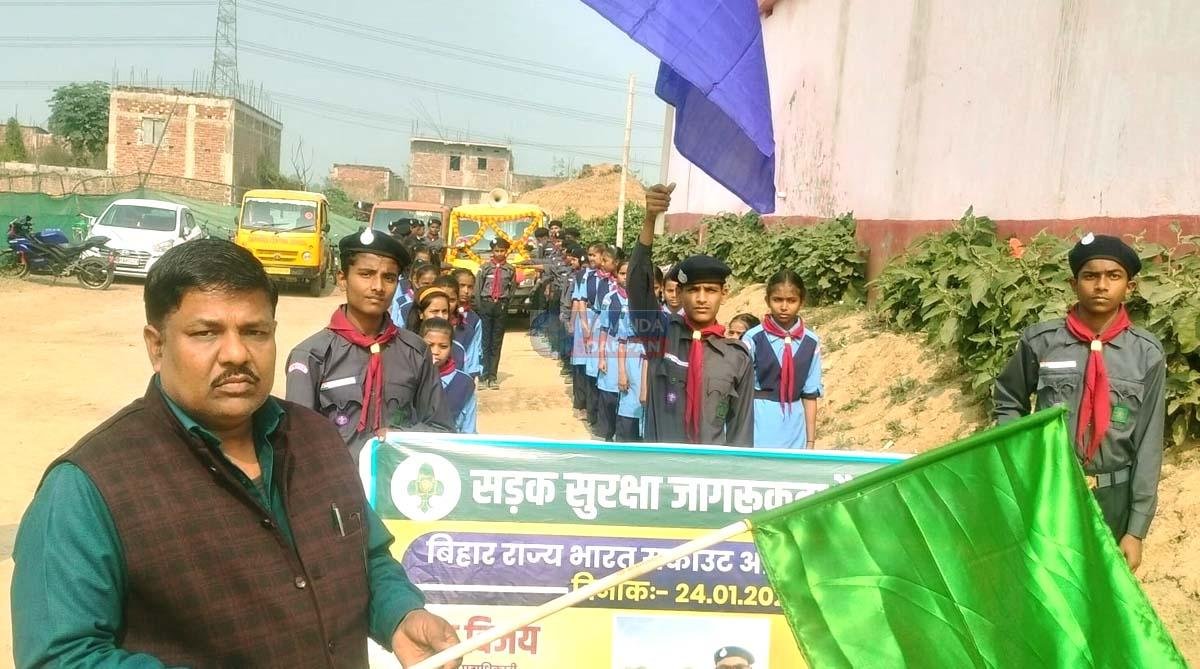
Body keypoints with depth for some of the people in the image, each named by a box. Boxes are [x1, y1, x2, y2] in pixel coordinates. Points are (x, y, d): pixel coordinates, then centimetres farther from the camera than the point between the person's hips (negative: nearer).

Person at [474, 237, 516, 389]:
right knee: (485, 341, -2)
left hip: (501, 305, 1)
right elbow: (477, 289, 1)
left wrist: (505, 304, 2)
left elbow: (512, 289, 10)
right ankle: (483, 375, 2)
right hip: (486, 303, -1)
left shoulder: (510, 269, 3)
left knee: (497, 342, 5)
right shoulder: (485, 268, 0)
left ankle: (493, 376, 8)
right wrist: (480, 307, -4)